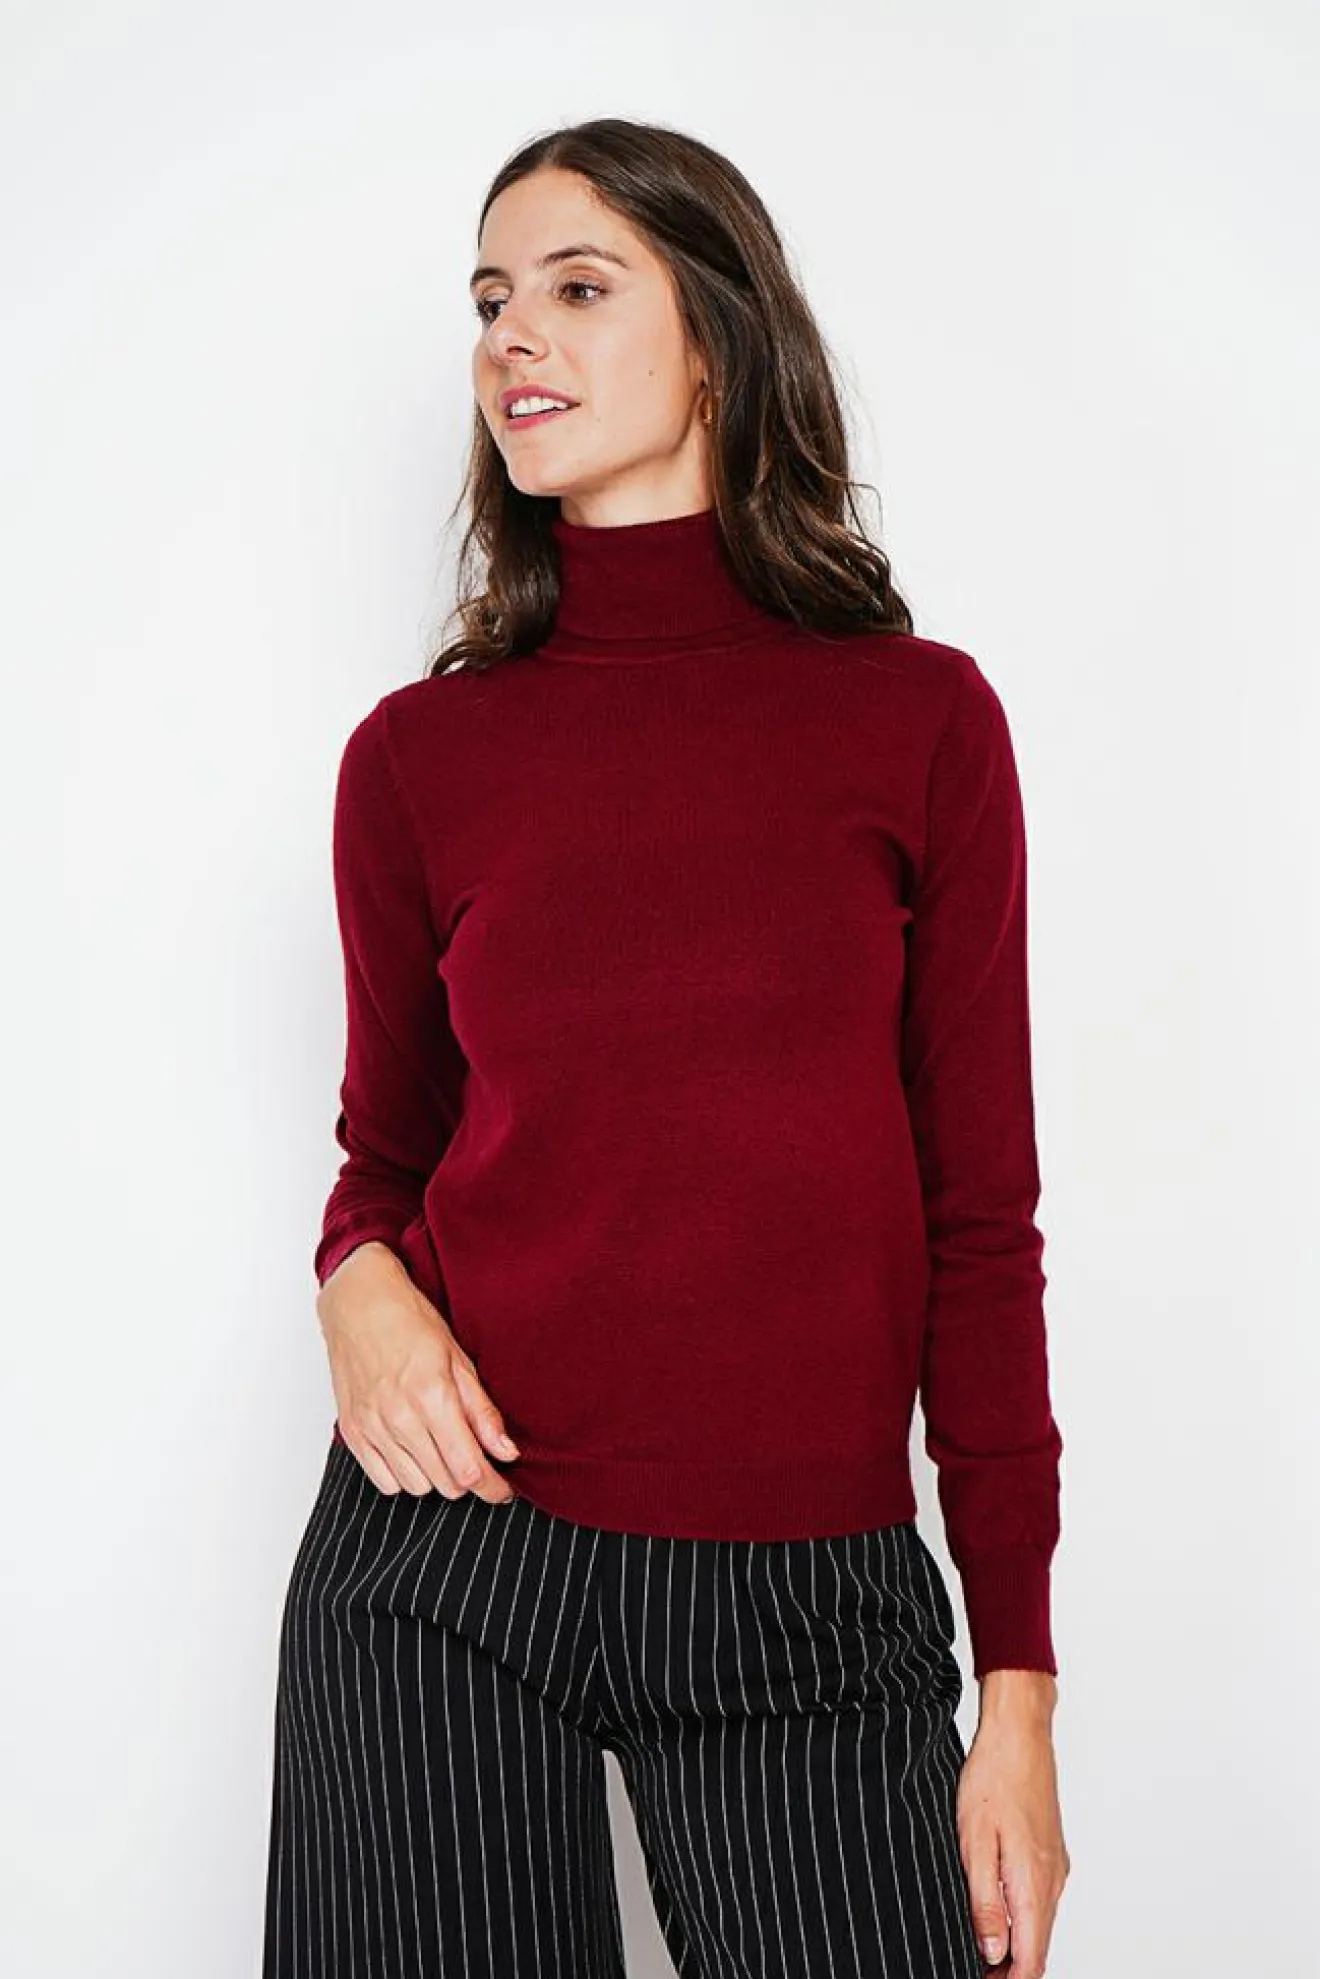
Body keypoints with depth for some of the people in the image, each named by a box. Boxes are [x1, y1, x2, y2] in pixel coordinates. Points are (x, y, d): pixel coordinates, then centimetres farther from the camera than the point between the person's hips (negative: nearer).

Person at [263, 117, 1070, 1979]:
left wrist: (1018, 1680, -2)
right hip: (446, 1568, 1)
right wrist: (358, 1277, -10)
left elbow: (978, 1214, 0)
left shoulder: (920, 719, -1)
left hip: (803, 1612, -1)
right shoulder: (418, 754, 2)